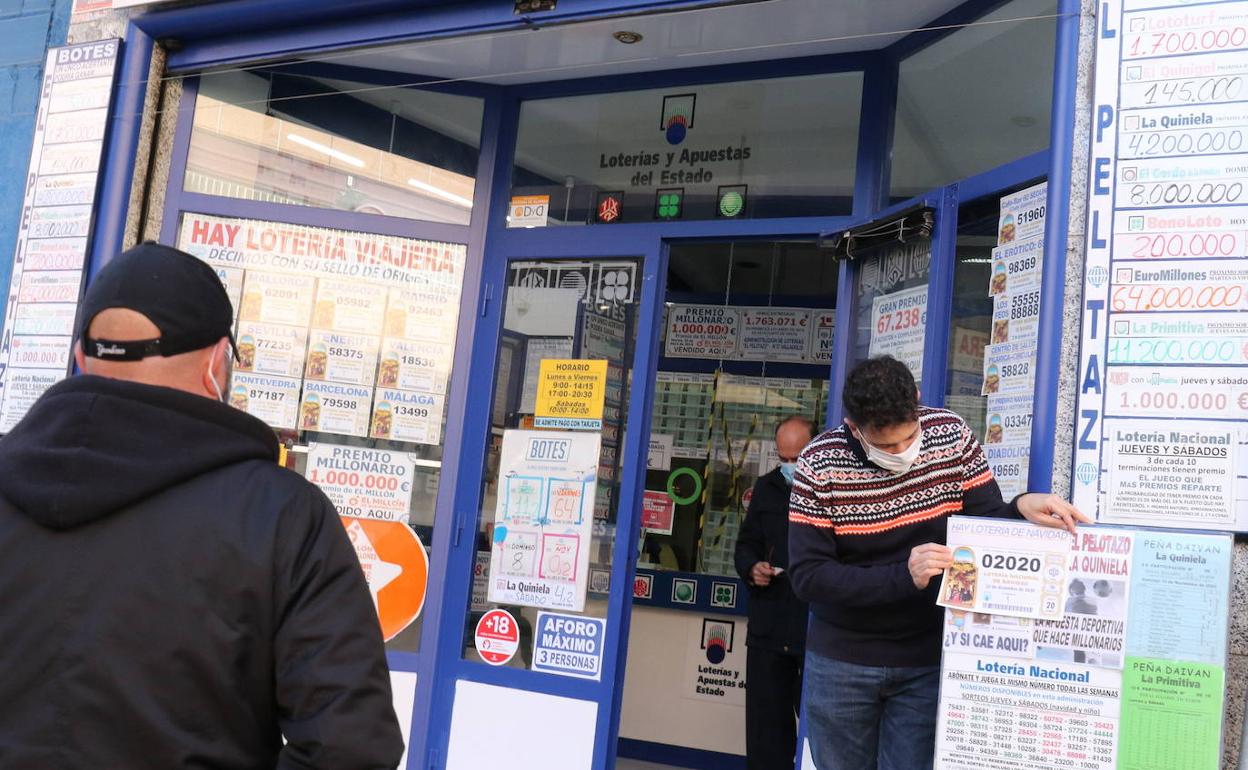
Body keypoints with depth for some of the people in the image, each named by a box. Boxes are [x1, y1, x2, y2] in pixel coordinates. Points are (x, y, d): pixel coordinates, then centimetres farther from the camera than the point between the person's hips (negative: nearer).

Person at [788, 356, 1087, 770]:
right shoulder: (819, 465, -16)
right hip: (842, 661, -1)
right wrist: (904, 576, -28)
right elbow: (807, 576, -18)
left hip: (928, 661, 1)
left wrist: (1020, 509, -25)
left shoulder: (952, 436, -9)